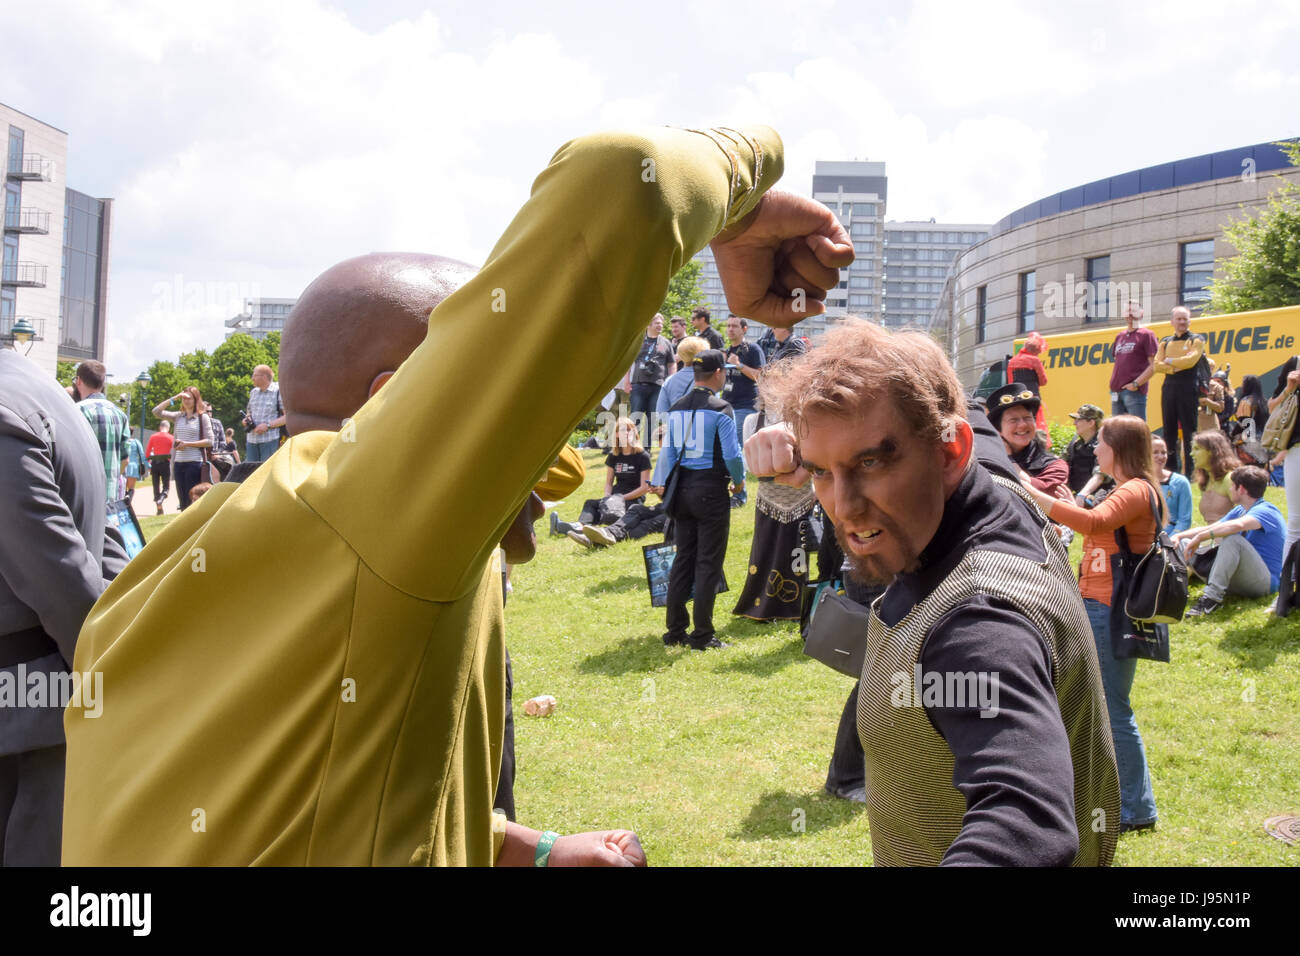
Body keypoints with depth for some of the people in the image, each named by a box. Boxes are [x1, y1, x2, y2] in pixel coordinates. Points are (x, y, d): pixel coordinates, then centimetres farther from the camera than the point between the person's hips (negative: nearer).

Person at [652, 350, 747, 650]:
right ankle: (702, 635, 3)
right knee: (709, 563, 1)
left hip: (682, 488, 6)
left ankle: (675, 630, 16)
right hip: (711, 488, -6)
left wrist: (661, 483, 17)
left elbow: (668, 450, 8)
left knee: (683, 559, 13)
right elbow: (732, 453, -12)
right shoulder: (720, 410, -11)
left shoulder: (676, 409, 6)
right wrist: (739, 480, 5)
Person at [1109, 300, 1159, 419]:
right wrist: (1113, 384, 12)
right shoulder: (1120, 336, 20)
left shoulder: (1146, 335, 0)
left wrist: (1136, 384, -14)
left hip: (1134, 391, -7)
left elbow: (1154, 365, -7)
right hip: (1116, 391, 7)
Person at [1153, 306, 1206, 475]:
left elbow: (1190, 360, -14)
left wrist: (1170, 361, -3)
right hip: (1168, 388, 5)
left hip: (1188, 389, -4)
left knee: (1189, 430, -4)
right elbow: (1157, 365, 3)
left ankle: (1190, 471, -2)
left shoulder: (1197, 339, 4)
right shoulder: (1165, 342, 16)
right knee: (1169, 430, 6)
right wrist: (1176, 366, -11)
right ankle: (1171, 469, 12)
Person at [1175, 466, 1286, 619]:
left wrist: (1200, 537, -31)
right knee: (1184, 544, 7)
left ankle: (1213, 596, -40)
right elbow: (1210, 528, 16)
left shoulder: (1265, 511, -15)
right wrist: (1179, 536, -2)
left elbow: (1238, 525, -36)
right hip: (1241, 580, 9)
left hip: (1265, 581, -9)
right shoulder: (1240, 511, 14)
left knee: (1232, 538, -35)